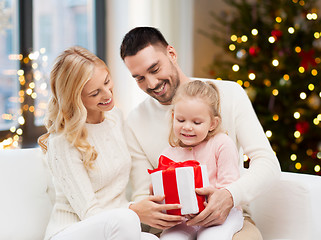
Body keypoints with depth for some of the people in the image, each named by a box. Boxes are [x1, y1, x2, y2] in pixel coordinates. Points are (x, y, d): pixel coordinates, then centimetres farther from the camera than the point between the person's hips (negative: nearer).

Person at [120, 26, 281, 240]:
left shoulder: (228, 93, -1)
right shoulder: (136, 122, 3)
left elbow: (268, 164, -9)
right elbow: (141, 196, 4)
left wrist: (230, 196, -29)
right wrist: (142, 211, -23)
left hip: (229, 215, 0)